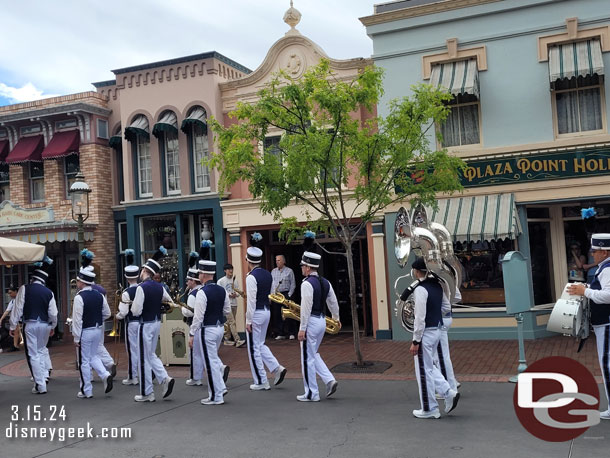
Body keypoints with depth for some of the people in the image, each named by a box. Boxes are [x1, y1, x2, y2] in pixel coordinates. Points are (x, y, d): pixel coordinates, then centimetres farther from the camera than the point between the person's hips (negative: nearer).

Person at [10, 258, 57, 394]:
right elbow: (53, 313, 4)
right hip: (45, 325, 3)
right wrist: (53, 326, 20)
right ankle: (44, 376, 15)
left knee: (33, 355, 2)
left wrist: (13, 326, 0)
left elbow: (18, 308, -8)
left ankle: (40, 385, 2)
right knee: (41, 351, 24)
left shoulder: (24, 289, -7)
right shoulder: (48, 292, 2)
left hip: (30, 325, -3)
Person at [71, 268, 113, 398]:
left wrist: (76, 337, -13)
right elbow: (107, 313, 9)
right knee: (93, 356, 23)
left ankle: (86, 391, 14)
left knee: (84, 361, 5)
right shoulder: (99, 295, 3)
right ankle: (106, 375, 2)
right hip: (98, 330, 6)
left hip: (85, 332, -6)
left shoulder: (79, 297, -17)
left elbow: (77, 319, -18)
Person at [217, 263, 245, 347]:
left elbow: (238, 291, 13)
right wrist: (229, 295, -16)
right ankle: (237, 341, -19)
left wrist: (236, 294, -10)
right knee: (232, 322, -12)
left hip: (234, 304, 5)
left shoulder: (235, 280, 10)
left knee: (229, 322, 12)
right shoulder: (221, 281, -3)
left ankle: (227, 339, 22)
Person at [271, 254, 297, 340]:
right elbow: (271, 284, 13)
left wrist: (289, 294, -8)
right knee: (276, 315, 2)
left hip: (286, 295, -4)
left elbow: (293, 284, 2)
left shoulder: (289, 271, 3)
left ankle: (291, 333, 1)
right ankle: (280, 334, 8)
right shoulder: (273, 271, 14)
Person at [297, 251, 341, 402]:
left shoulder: (307, 283, -16)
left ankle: (311, 394, 8)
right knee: (314, 354, 21)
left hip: (311, 322, -8)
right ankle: (329, 380, 8)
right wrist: (336, 318, 34)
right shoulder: (325, 282, 9)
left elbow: (306, 307, -20)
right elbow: (333, 302, 17)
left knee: (307, 358, 2)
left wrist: (302, 328, -16)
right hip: (322, 320, 8)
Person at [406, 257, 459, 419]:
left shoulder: (420, 289, -19)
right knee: (429, 368, 22)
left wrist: (415, 342, -17)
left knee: (424, 371, 3)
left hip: (426, 333, -9)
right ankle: (448, 392, 12)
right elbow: (447, 307, 17)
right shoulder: (437, 285, 7)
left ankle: (429, 409, 12)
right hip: (437, 331, 9)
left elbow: (420, 318, -21)